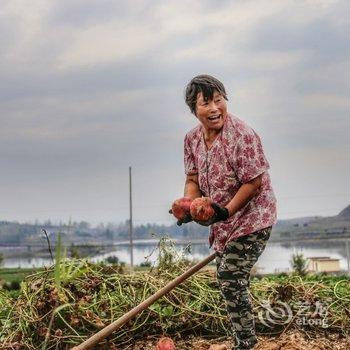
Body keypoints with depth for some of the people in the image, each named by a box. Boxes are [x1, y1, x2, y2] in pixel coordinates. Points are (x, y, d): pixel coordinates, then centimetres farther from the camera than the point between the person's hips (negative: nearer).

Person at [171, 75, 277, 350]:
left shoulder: (242, 135, -24)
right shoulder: (192, 138, -1)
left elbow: (254, 182, -22)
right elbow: (193, 179, 4)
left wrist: (226, 210, -27)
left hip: (251, 217, -8)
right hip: (223, 222, 8)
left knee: (231, 279, -12)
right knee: (227, 278, 17)